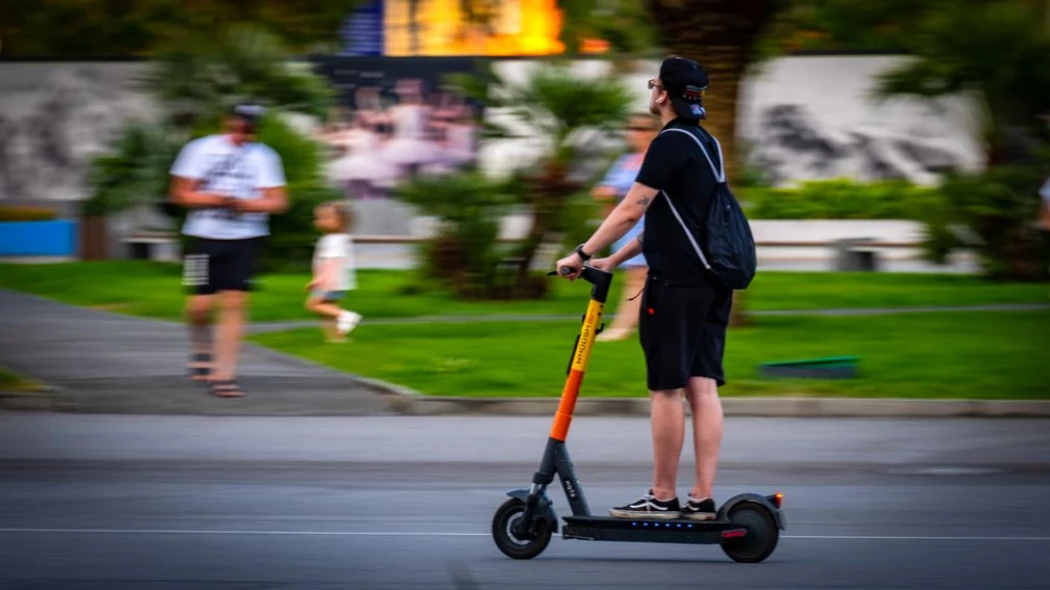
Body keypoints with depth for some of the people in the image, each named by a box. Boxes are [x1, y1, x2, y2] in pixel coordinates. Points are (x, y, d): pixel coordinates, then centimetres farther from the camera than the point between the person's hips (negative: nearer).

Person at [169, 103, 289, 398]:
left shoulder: (263, 156, 4)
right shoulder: (200, 149, 1)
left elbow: (278, 201, 1)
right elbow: (180, 194, 2)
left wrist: (244, 204, -15)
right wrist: (214, 199, -13)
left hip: (245, 240, 0)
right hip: (206, 237, 0)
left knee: (235, 303, -8)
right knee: (201, 305, -5)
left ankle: (223, 374, -5)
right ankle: (202, 349, 28)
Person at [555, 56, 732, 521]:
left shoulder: (671, 143, -12)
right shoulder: (707, 143, 18)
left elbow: (631, 211, -16)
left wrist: (582, 255, -9)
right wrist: (613, 261, 23)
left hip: (676, 282, -9)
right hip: (712, 281, 9)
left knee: (667, 388, -3)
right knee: (702, 386, 5)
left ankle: (663, 497, 0)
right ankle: (703, 497, 2)